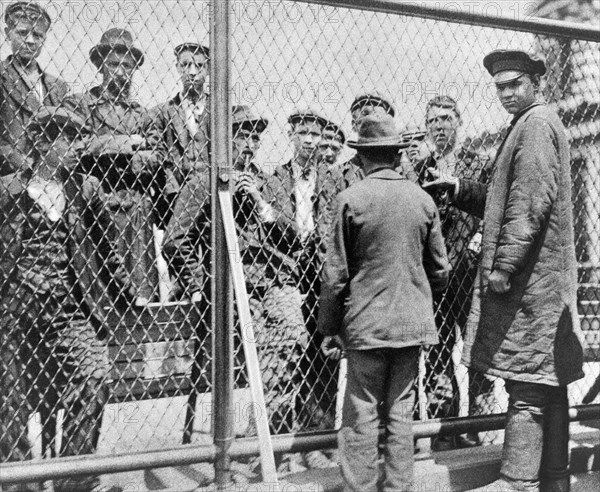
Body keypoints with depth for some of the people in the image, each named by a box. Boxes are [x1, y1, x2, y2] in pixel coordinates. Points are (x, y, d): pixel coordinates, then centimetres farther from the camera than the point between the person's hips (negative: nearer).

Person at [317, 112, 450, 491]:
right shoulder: (423, 199, 1)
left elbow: (336, 273, -7)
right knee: (401, 413, 13)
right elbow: (440, 269, 8)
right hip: (412, 320, 4)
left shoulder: (351, 199, -9)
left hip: (367, 322, -4)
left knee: (361, 416, 5)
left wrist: (329, 325, 3)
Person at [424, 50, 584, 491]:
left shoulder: (536, 124, -9)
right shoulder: (538, 124, 22)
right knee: (549, 386, 13)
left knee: (526, 388, -7)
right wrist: (460, 189, 12)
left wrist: (504, 264, -22)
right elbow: (505, 201, 23)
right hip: (544, 277, 10)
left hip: (528, 275, -10)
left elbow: (533, 201, -20)